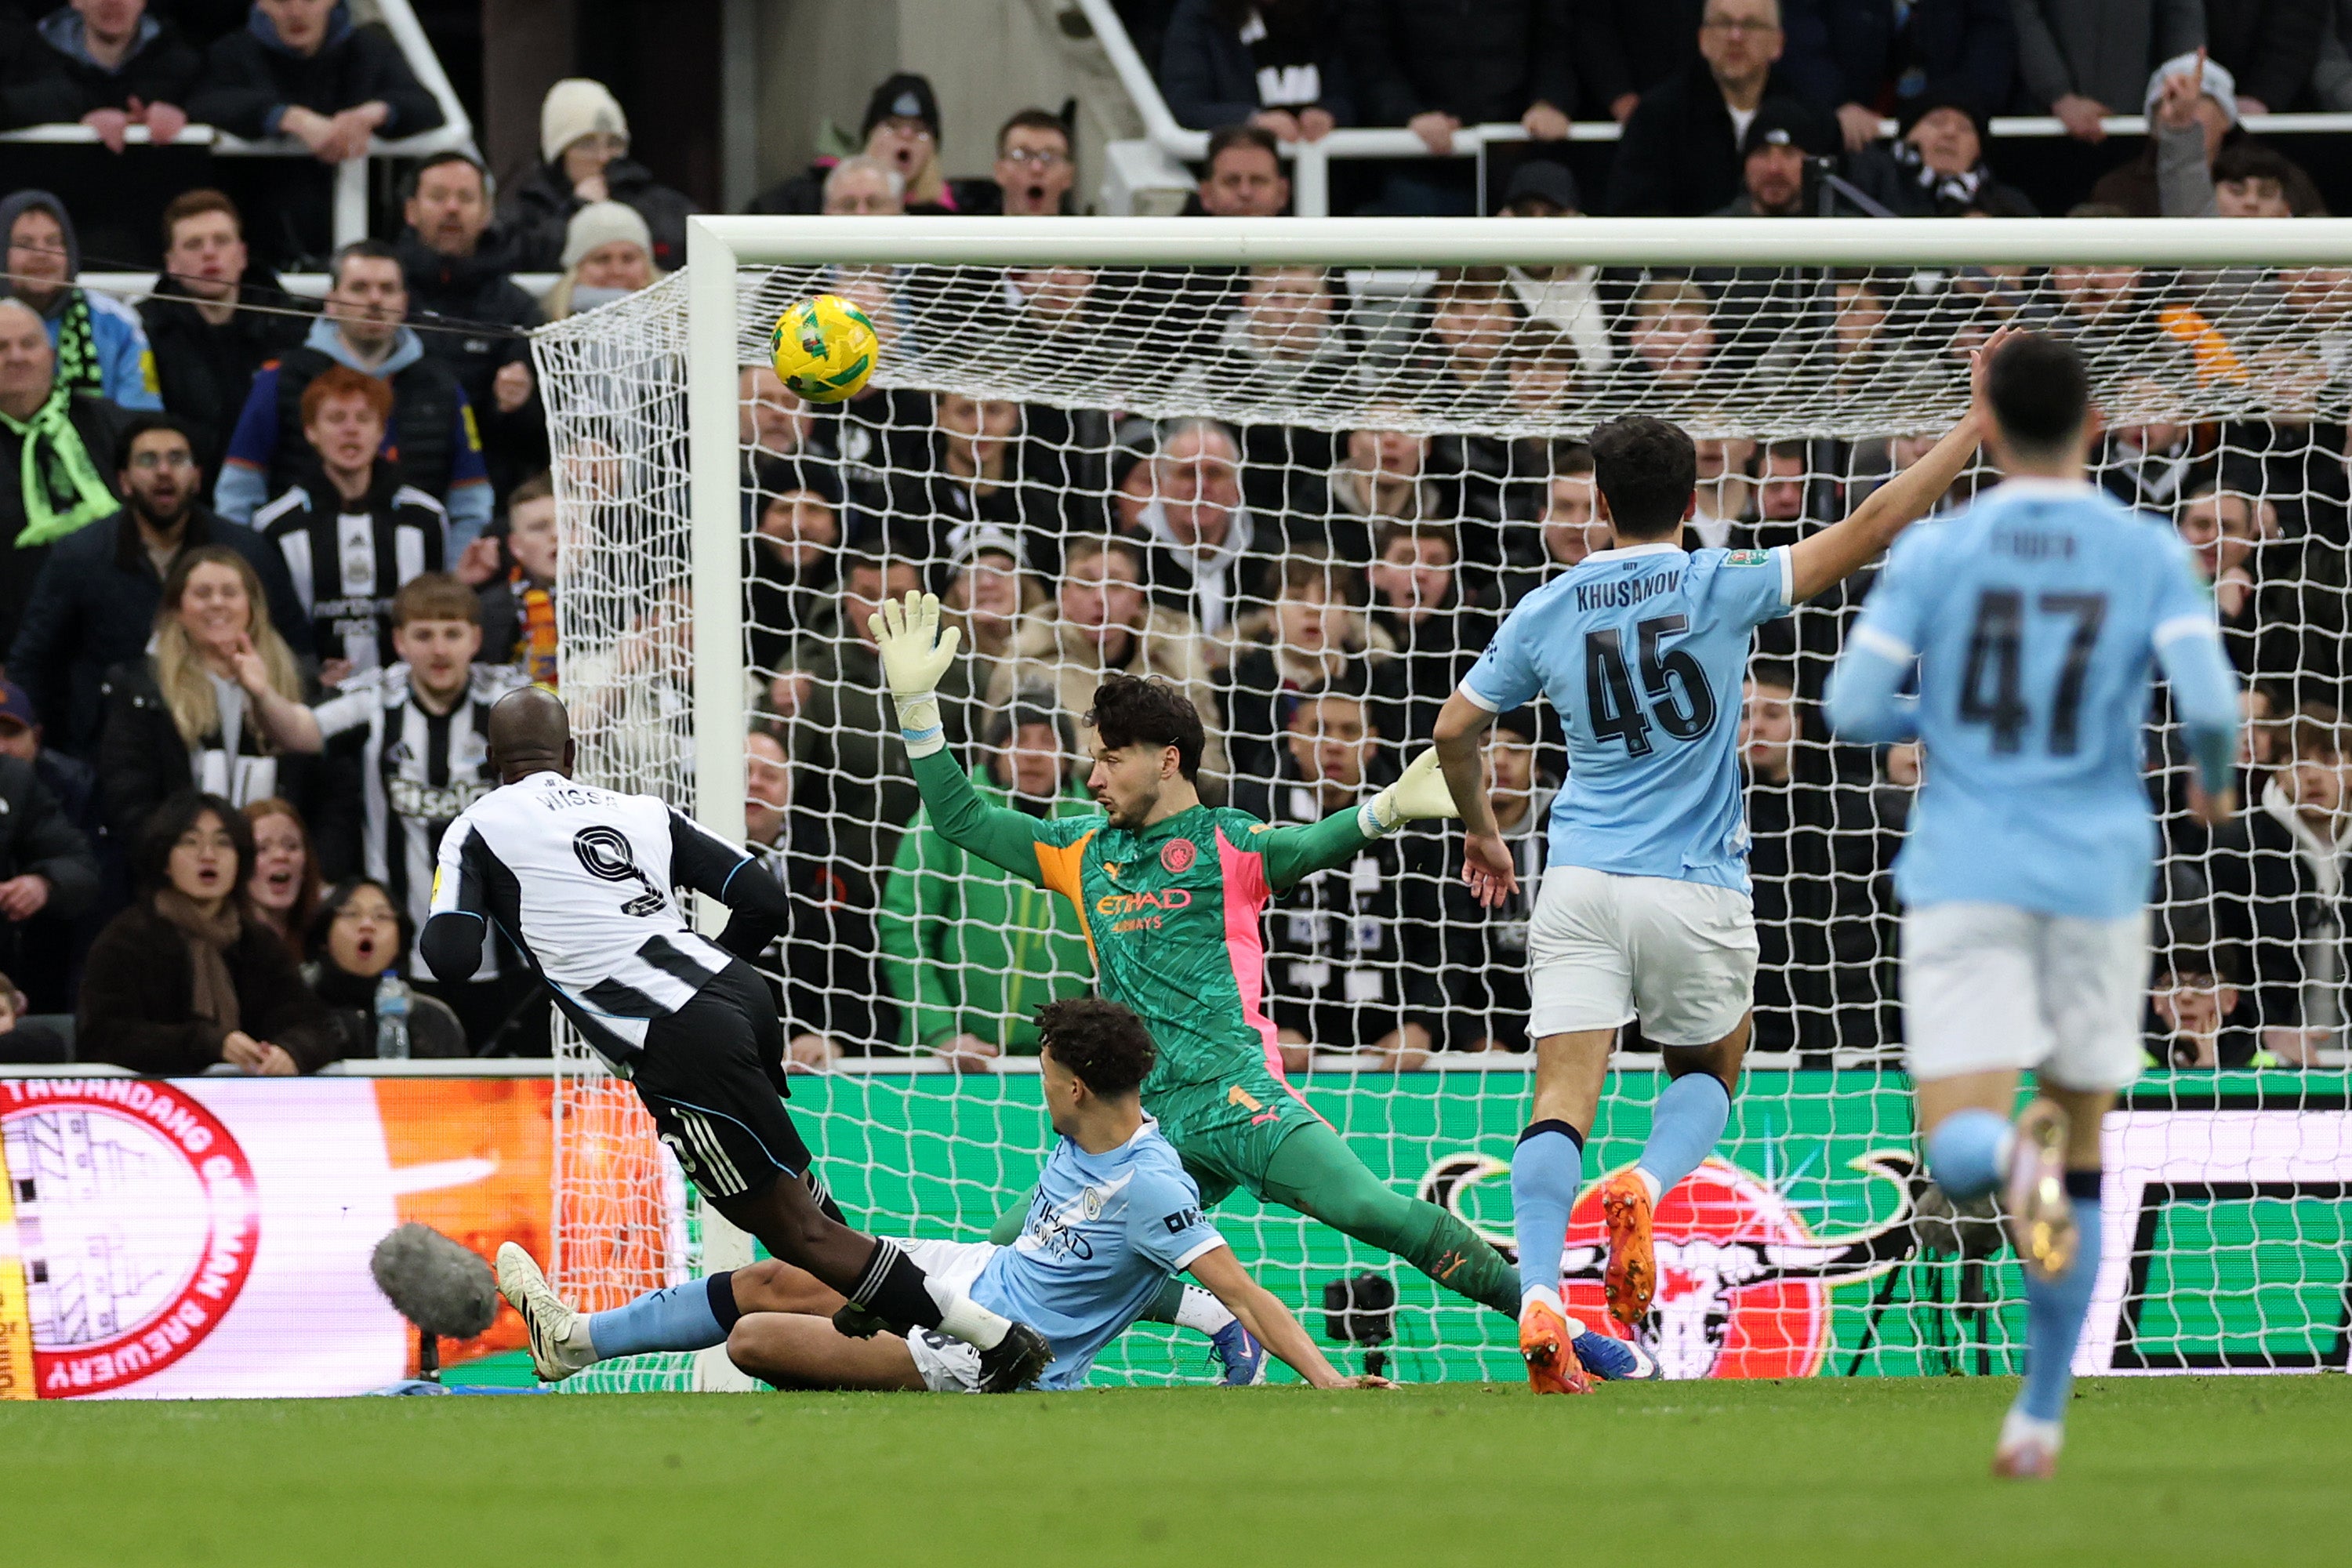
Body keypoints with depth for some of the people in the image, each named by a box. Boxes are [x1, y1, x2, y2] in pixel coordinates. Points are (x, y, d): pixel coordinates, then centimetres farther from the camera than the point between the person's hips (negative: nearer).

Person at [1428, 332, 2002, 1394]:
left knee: (1563, 1098, -5)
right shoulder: (1720, 588, -4)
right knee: (1709, 1073, 21)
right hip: (1695, 893, -1)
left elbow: (1455, 729, 13)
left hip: (1580, 886, 1)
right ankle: (1647, 1187, -10)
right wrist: (1975, 430, -1)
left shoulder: (1549, 611, 6)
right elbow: (1866, 532, -7)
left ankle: (1538, 1294, -26)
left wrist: (1480, 830, 31)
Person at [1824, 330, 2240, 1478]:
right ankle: (2040, 1416, 16)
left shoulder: (1933, 555, 1)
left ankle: (2013, 1160, -43)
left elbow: (1853, 709, -4)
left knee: (1958, 1152, -5)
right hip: (2098, 874, 1)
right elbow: (2208, 703, -12)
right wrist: (2215, 782, 10)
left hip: (1963, 877, -1)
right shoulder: (2150, 558, 0)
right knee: (2079, 1148, 17)